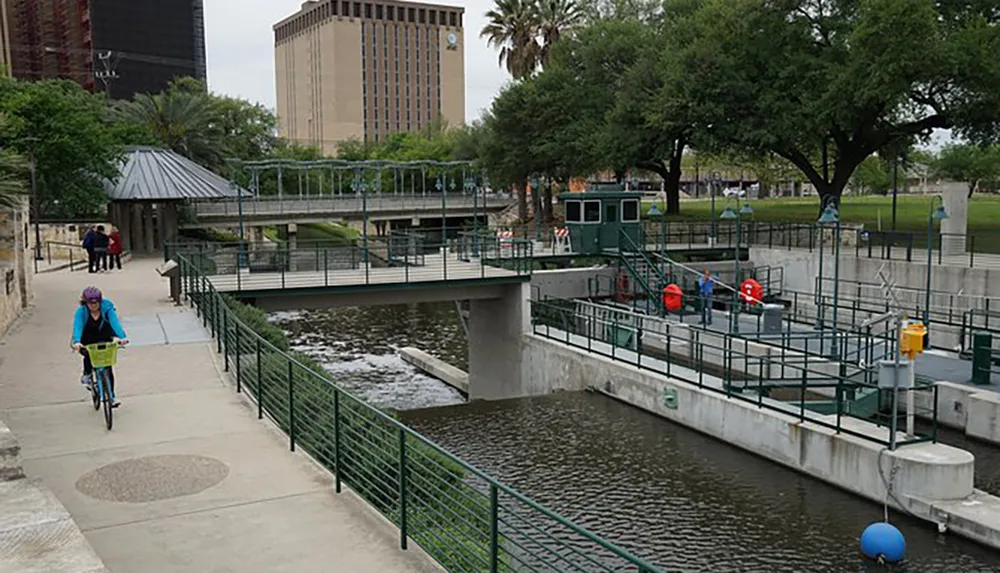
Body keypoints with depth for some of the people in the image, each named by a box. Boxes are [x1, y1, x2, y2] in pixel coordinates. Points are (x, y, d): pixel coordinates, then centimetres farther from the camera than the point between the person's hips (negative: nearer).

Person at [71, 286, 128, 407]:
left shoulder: (107, 308, -16)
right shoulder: (81, 311, -17)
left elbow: (115, 322, -30)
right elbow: (77, 326, -32)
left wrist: (122, 337, -48)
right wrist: (76, 342, -51)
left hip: (105, 341, 1)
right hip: (87, 342, 0)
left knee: (108, 367, -7)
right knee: (88, 355, -32)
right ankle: (87, 374, 1)